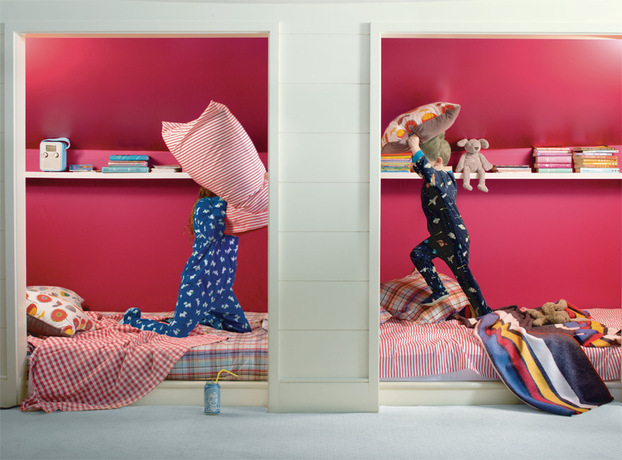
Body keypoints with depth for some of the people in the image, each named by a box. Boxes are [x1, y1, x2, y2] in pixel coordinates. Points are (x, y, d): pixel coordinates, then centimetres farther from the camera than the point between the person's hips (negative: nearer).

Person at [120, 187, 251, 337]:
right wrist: (221, 201, -21)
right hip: (198, 280, -8)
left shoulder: (231, 207, 12)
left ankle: (202, 316, 31)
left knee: (243, 329, 13)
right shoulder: (204, 204, -11)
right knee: (176, 333, -10)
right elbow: (212, 233, -28)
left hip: (221, 284, 8)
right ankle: (132, 319, 17)